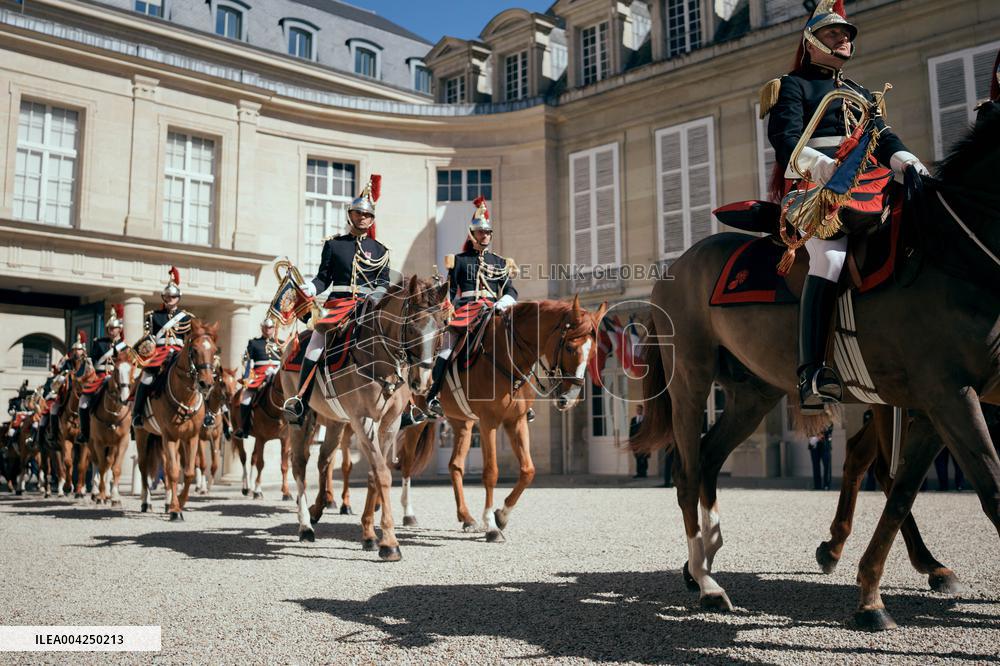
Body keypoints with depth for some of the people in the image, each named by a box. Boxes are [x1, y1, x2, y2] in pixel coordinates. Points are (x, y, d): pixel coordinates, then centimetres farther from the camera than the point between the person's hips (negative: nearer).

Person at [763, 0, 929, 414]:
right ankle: (812, 373, -36)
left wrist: (908, 164, -6)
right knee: (830, 256, -30)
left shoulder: (860, 94, 31)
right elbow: (786, 140, -6)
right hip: (813, 187, -8)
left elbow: (884, 139, 18)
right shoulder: (793, 86, 11)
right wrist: (829, 169, -24)